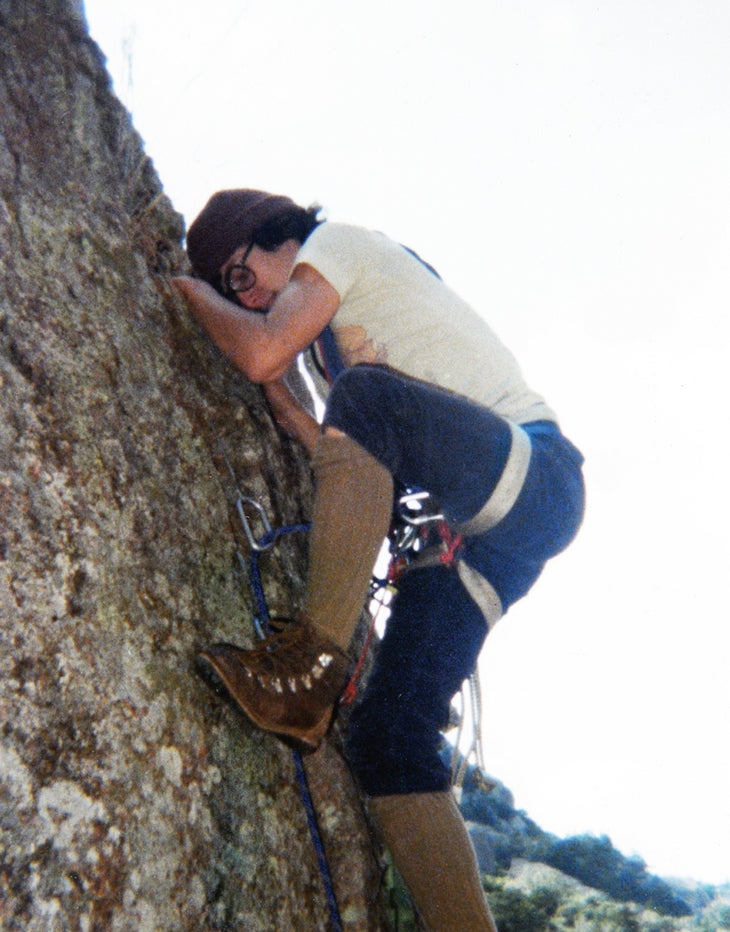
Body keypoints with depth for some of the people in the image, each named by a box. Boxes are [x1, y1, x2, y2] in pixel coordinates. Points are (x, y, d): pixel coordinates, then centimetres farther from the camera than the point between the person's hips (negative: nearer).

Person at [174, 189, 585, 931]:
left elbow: (263, 352, -11)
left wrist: (192, 289, 6)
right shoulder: (358, 324, 29)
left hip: (533, 472, -9)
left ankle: (314, 670, -30)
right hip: (488, 526, 9)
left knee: (366, 396, -33)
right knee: (388, 731, -5)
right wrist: (281, 405, 19)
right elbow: (354, 468, 25)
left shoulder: (339, 242, 6)